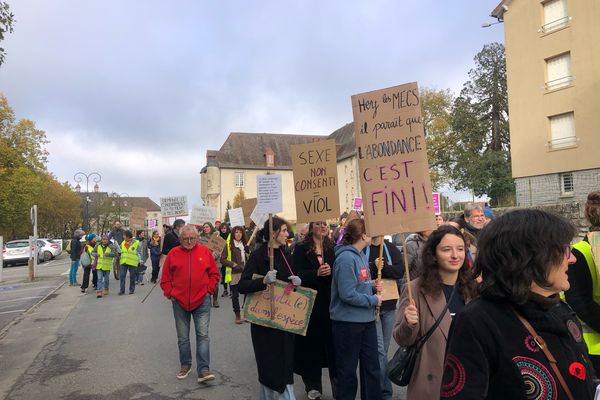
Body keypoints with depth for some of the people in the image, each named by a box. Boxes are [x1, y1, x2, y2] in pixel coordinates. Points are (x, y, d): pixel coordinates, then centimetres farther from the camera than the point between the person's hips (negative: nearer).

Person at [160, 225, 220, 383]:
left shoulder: (205, 251, 0)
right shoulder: (173, 253, 1)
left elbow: (214, 274, 5)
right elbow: (165, 278, 6)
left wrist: (208, 290, -4)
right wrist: (170, 293, -3)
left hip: (202, 301, -1)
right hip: (179, 302, 2)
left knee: (203, 335, -4)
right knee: (183, 337, 14)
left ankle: (203, 370, -1)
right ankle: (185, 365, 31)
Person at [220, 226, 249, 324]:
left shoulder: (245, 244, 13)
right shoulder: (229, 245, -4)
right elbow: (222, 260, -6)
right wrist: (234, 265, -15)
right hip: (234, 274, -4)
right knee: (235, 295, 4)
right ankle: (237, 315, 17)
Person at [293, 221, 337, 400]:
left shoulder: (332, 248, 8)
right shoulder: (301, 249, -1)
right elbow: (297, 274, -9)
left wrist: (331, 271, -17)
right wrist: (316, 273, -21)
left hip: (330, 302, 2)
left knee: (332, 341, 4)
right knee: (312, 342, 6)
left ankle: (338, 383, 17)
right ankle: (313, 385, 22)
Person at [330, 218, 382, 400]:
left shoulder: (360, 255, 8)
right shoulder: (346, 258, -21)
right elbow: (348, 294, -25)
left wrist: (373, 287, 0)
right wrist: (373, 300, -14)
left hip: (366, 320, 9)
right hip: (348, 322, -9)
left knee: (372, 367, 17)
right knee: (348, 371, 9)